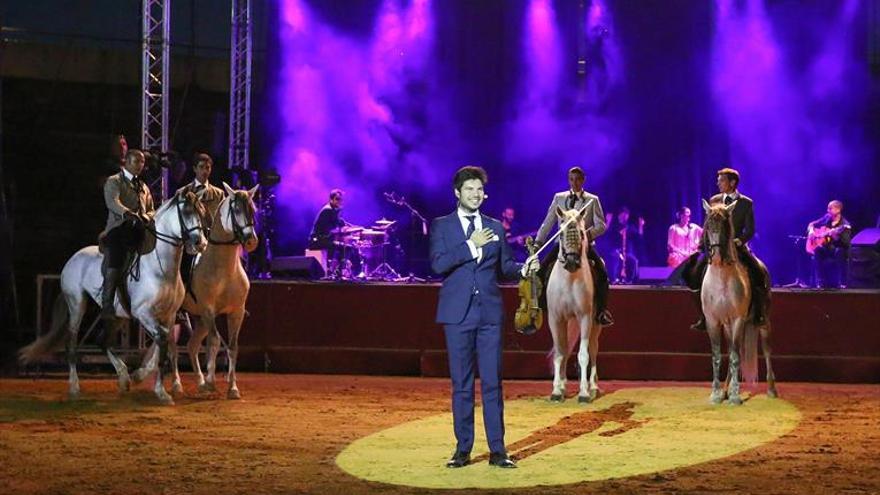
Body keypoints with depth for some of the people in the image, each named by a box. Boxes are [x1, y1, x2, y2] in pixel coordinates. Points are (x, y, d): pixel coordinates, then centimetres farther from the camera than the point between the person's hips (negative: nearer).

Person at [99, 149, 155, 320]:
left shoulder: (143, 187, 28)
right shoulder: (114, 181, 7)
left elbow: (151, 210, 26)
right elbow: (112, 202, -11)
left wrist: (145, 217, 0)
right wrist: (127, 213, -31)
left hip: (139, 231, 6)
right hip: (118, 228, -6)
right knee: (115, 261, -25)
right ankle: (107, 304, -26)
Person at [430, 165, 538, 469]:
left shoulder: (495, 228, 13)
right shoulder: (441, 226, 4)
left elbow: (503, 268, 15)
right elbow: (438, 264, -10)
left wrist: (523, 269, -5)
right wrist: (471, 245, -12)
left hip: (490, 313, 2)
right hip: (457, 314, -2)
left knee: (492, 382, 0)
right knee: (461, 384, 3)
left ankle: (497, 450, 2)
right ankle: (463, 449, 9)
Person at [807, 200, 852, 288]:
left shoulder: (844, 225, -12)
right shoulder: (827, 218, 4)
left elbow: (846, 243, -24)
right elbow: (812, 224, 18)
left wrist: (835, 235, -40)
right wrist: (811, 231, -4)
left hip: (838, 248, -4)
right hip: (827, 248, 4)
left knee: (839, 251, -38)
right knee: (817, 250, -28)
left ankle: (842, 283, -30)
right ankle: (820, 282, -25)